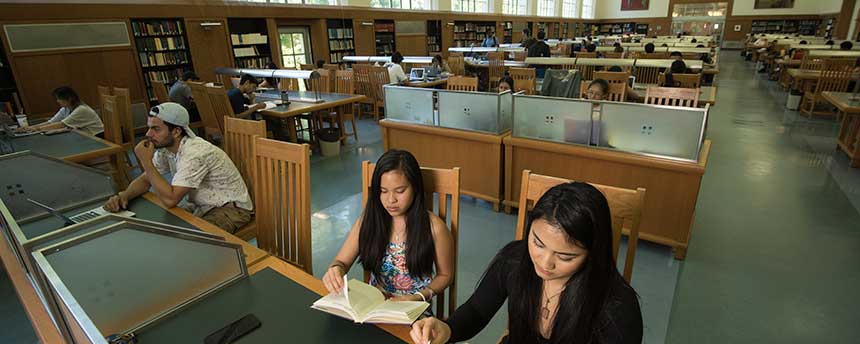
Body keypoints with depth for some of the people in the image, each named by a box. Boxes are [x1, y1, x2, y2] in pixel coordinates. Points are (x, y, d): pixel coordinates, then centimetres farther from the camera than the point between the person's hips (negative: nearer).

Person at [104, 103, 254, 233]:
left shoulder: (195, 153, -29)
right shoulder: (165, 147, -2)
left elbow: (170, 199, -30)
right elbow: (145, 180, 8)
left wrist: (146, 161, -25)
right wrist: (123, 195, -13)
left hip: (231, 208, -8)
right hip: (201, 206, 8)